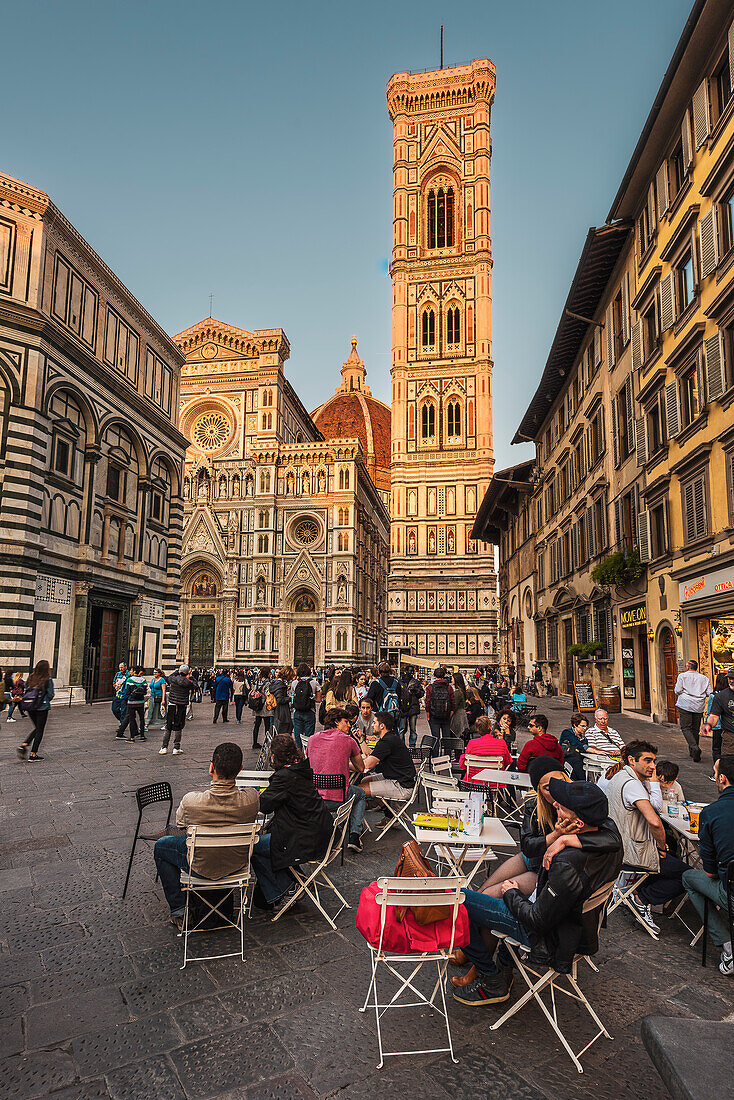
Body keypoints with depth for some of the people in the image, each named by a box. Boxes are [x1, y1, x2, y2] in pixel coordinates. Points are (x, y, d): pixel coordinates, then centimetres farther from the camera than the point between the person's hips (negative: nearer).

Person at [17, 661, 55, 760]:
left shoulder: (31, 678, 4)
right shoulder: (48, 680, -10)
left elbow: (25, 691, 7)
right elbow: (50, 695, -7)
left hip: (29, 707, 5)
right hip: (42, 707, -5)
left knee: (37, 728, 22)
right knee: (40, 730, 6)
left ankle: (24, 746, 6)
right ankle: (33, 754, 6)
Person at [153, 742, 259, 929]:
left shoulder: (191, 800, -31)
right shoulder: (251, 798, -25)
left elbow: (180, 824, -7)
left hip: (202, 866, -3)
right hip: (237, 863, 3)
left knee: (160, 846, 24)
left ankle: (179, 911, 26)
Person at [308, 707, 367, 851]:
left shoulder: (313, 739, 6)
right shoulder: (348, 740, -3)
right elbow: (361, 769, 10)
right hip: (339, 799, -3)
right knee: (360, 793, 29)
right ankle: (354, 835, 14)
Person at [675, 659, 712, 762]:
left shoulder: (682, 676, 0)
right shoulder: (704, 678, 10)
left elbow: (677, 691, -6)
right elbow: (710, 693, 6)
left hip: (685, 705, -4)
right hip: (699, 706, 4)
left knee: (686, 728, -3)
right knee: (695, 729, 12)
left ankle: (695, 747, -23)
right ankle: (692, 752, 17)